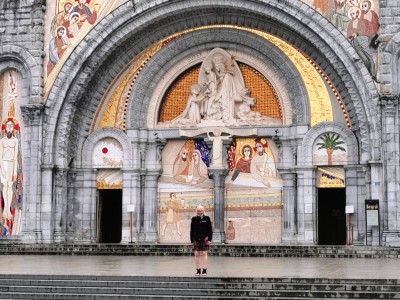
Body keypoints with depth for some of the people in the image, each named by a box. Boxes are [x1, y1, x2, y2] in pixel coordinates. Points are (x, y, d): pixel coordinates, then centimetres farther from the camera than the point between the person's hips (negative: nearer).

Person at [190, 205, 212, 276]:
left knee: (205, 253, -5)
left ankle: (204, 270, -3)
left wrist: (209, 239, -4)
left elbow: (210, 230, 3)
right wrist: (192, 240, 4)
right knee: (196, 254, 2)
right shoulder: (194, 219, 8)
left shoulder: (207, 218, 2)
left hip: (205, 239, -2)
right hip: (196, 239, 2)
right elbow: (192, 230, 9)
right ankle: (198, 270, 11)